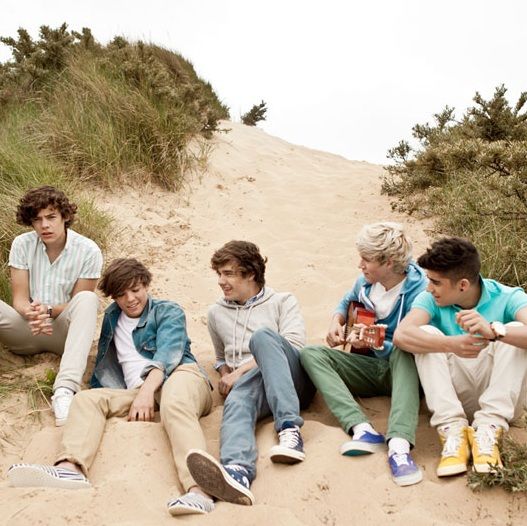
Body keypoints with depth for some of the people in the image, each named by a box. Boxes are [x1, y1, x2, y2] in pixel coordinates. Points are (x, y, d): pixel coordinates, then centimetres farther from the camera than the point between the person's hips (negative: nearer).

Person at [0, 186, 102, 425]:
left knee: (87, 300, -34)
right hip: (27, 331, 2)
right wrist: (30, 314, -29)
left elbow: (80, 304, -5)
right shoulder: (22, 244, -4)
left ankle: (65, 389, -48)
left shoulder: (88, 251, -10)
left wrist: (48, 310, -24)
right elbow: (19, 299, -5)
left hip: (64, 331, -2)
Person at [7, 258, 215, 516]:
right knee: (86, 398, -16)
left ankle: (197, 489, -60)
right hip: (137, 392, 5)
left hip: (180, 373, -5)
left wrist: (147, 390, -24)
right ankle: (70, 468, -43)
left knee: (173, 403, -38)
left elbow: (167, 354, -7)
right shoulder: (112, 317, 26)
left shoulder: (168, 311, 11)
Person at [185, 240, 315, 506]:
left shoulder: (282, 301, 16)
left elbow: (293, 344, -1)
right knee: (237, 399, -36)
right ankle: (237, 471, -67)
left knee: (262, 335, -32)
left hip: (294, 380, -2)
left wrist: (240, 370, -8)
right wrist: (227, 375, 14)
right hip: (251, 385, 2)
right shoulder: (216, 314, 28)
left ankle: (290, 429, -43)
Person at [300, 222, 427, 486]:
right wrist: (336, 321, 1)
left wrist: (374, 344, -34)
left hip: (402, 370, -6)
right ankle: (362, 429, -38)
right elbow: (347, 302, 22)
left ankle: (399, 444, -54)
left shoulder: (418, 290, -18)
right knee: (311, 353, -16)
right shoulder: (366, 282, 1)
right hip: (368, 368, 6)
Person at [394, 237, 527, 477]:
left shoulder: (507, 298, -11)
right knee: (427, 334, -21)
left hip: (501, 398, -1)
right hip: (454, 397, 1)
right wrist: (450, 344, -43)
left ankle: (488, 430, -29)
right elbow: (401, 334, -27)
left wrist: (494, 331, -51)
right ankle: (453, 430, -29)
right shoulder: (431, 300, -7)